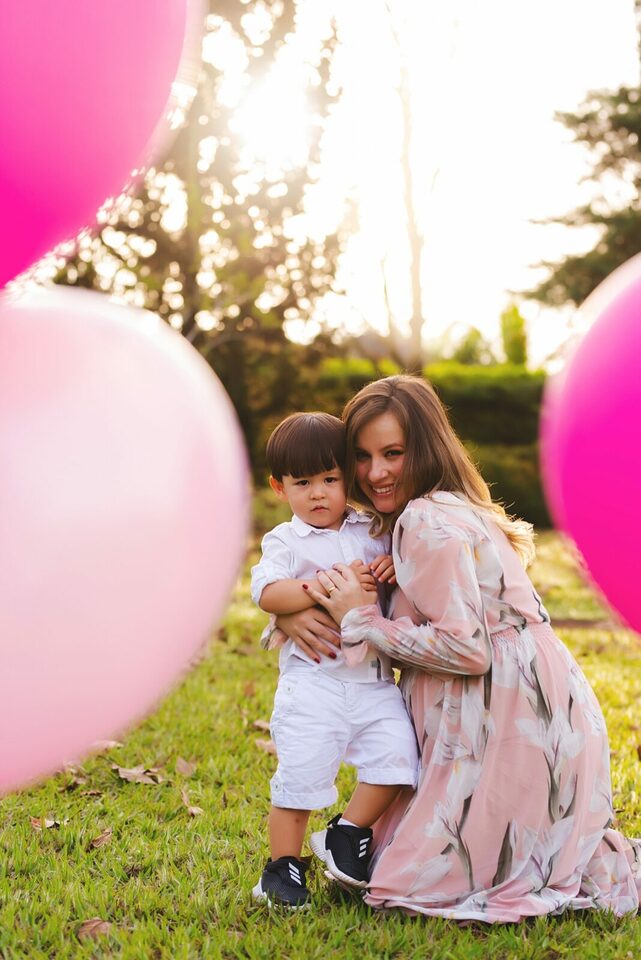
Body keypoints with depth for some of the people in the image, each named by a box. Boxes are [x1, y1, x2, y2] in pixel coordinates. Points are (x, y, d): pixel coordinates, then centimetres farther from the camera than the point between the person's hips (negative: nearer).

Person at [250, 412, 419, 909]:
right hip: (313, 681, -3)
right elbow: (267, 592, -14)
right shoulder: (285, 541, 1)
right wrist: (328, 587, -23)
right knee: (301, 772, -3)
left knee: (396, 755, -10)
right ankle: (284, 865, 16)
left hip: (374, 681, 4)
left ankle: (347, 834, 11)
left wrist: (395, 567, -1)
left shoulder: (373, 532, 13)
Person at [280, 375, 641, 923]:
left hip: (508, 723, -10)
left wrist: (360, 621, -14)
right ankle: (593, 853, 19)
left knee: (404, 885, -4)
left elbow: (465, 648, -22)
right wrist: (292, 615, 2)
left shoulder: (428, 520, -15)